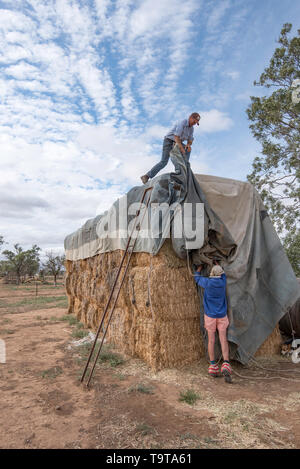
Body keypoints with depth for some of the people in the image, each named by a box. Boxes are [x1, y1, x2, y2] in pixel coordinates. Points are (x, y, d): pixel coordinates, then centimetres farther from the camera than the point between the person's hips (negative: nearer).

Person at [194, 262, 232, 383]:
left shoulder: (207, 282, -12)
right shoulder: (222, 281, -6)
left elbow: (197, 277, 10)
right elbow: (222, 273, 19)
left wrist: (201, 266, 25)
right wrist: (216, 263, 34)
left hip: (210, 315, -1)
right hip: (222, 315, 1)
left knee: (211, 340, 8)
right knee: (223, 340, 1)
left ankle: (213, 366, 13)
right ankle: (226, 365, -14)